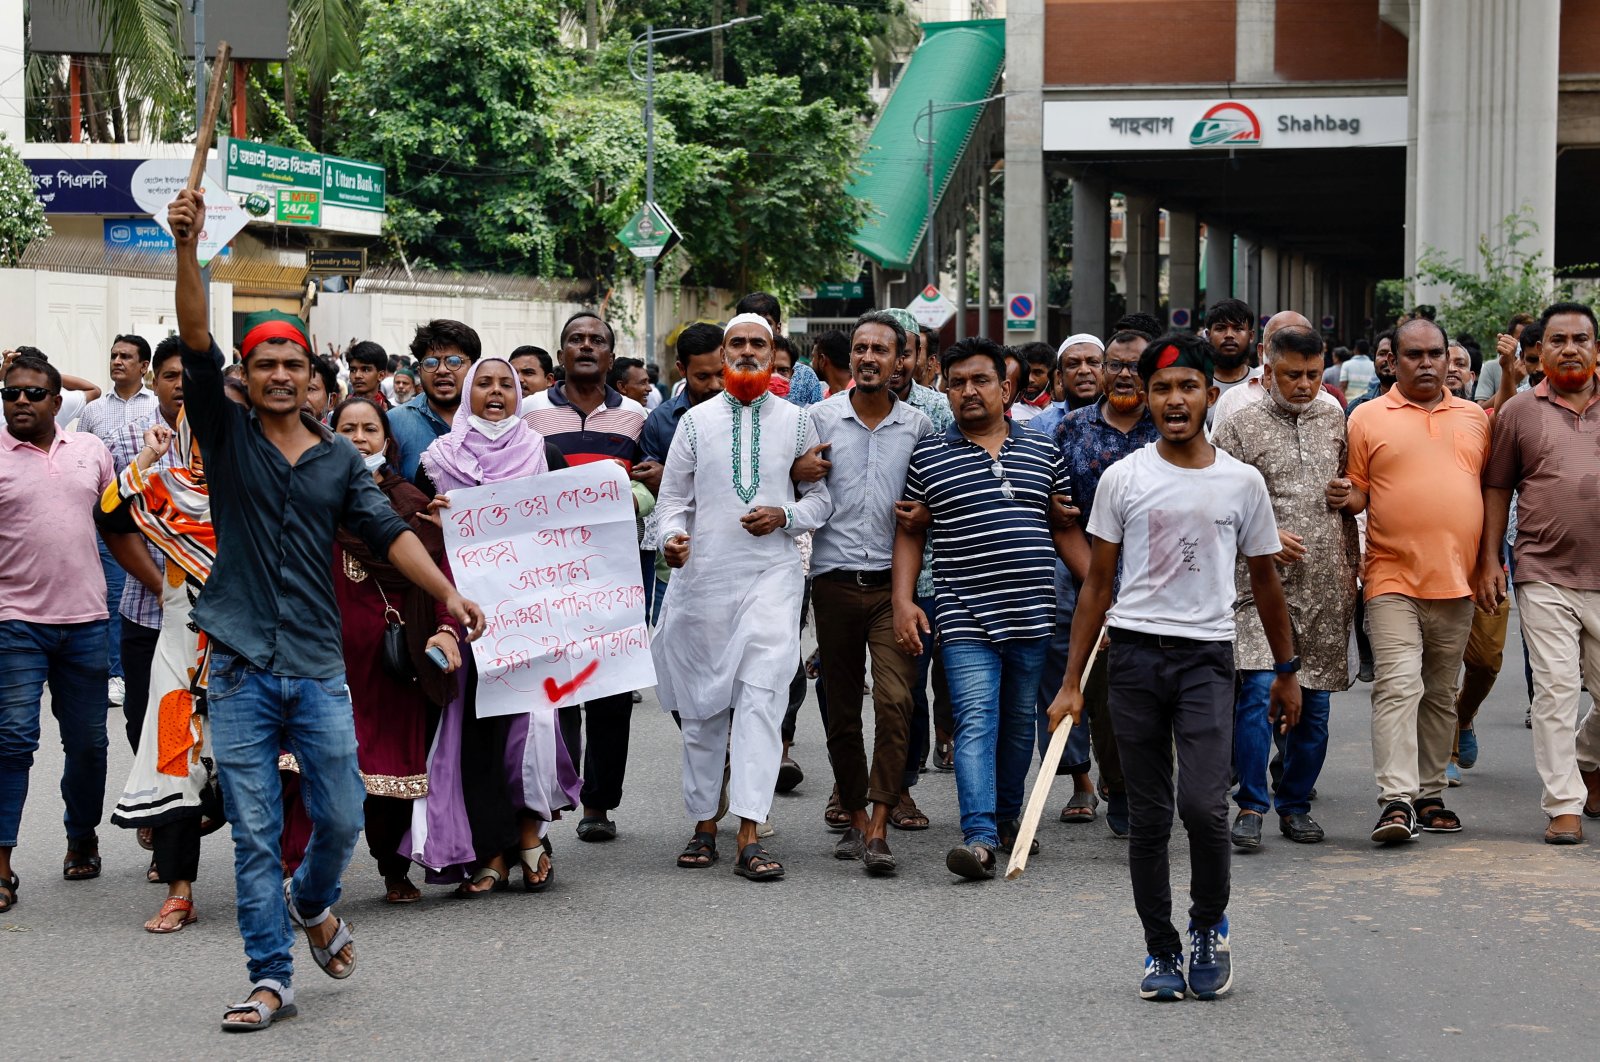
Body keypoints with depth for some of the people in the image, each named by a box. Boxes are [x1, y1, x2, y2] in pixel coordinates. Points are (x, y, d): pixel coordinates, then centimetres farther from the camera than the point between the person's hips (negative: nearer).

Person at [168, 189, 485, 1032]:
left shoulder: (340, 459, 11)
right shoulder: (226, 436, 4)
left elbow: (387, 531, 2)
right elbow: (196, 341, -8)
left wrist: (447, 592, -13)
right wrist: (188, 249, -20)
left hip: (317, 668, 2)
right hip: (241, 668, -2)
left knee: (340, 818, 3)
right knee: (254, 833, 0)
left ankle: (312, 902, 35)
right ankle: (271, 977, 7)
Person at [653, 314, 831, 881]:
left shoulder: (797, 421, 9)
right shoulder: (696, 420, 9)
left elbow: (820, 496, 12)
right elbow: (673, 496, 8)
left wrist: (785, 516, -8)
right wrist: (672, 536, -12)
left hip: (771, 575, -1)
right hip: (703, 578, 1)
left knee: (761, 697, -13)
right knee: (702, 705, 7)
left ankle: (749, 839, -17)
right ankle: (703, 825, 19)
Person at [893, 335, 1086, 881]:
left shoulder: (1043, 452, 10)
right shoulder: (928, 455, 4)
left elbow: (1066, 531, 15)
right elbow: (910, 533, 7)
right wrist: (903, 600, -3)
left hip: (1032, 615, 3)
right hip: (965, 616, -3)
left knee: (1019, 723, 12)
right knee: (976, 721, -13)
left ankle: (1008, 818, 28)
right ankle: (980, 835, -20)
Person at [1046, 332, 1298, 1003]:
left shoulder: (1243, 482, 5)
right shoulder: (1124, 478, 4)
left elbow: (1265, 583, 16)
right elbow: (1098, 584, 7)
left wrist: (1287, 670, 18)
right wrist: (1071, 683, 3)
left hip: (1207, 654, -1)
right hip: (1136, 652, 1)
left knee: (1203, 804, -15)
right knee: (1149, 817, 5)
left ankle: (1209, 926, 10)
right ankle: (1161, 950, 17)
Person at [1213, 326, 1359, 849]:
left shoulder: (1335, 422, 14)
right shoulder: (1239, 427, 2)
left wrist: (1351, 568, 15)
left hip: (1326, 590, 4)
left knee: (1314, 702, 7)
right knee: (1258, 692, -14)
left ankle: (1296, 805, 20)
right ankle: (1250, 807, -4)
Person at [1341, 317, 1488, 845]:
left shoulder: (1474, 418, 12)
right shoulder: (1367, 418, 2)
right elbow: (1357, 491, 4)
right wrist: (1348, 498, -18)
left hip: (1457, 580, 4)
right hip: (1393, 579, -4)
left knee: (1441, 694, 11)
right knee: (1398, 687, -15)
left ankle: (1430, 796, 19)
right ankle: (1396, 800, -18)